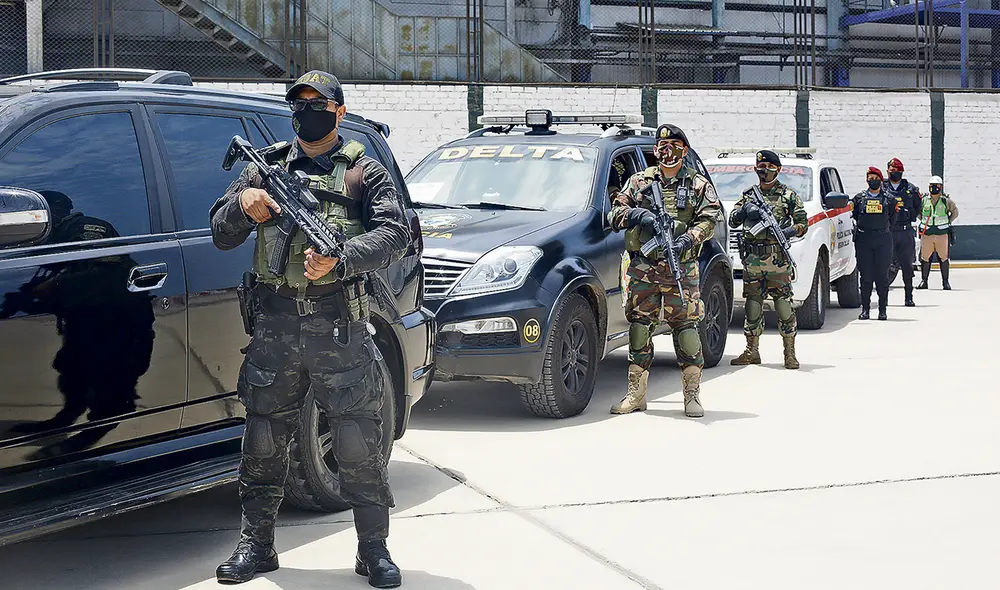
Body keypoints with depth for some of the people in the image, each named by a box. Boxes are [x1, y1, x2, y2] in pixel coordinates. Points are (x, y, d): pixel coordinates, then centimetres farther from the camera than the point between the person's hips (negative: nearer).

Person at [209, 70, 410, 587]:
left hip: (340, 330, -3)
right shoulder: (267, 167, 14)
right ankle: (256, 546, 20)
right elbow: (222, 236, 14)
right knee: (263, 444, 8)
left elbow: (396, 233, -7)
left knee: (360, 444, -2)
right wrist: (243, 204, -9)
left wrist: (341, 259, -23)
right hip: (274, 329, 3)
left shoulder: (364, 172, 6)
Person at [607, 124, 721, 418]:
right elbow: (616, 211, 10)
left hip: (681, 269, -2)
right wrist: (635, 214, -12)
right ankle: (636, 393, 11)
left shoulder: (699, 185, 10)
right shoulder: (639, 181, 15)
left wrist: (688, 239, -18)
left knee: (685, 327, -5)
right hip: (641, 268, 2)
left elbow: (709, 219, 0)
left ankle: (692, 395, 2)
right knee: (640, 326, 3)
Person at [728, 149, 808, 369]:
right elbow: (732, 221, 11)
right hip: (752, 259, 3)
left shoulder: (788, 195, 6)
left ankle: (790, 353, 0)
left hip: (778, 259, -3)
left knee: (783, 305, -4)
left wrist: (787, 232, -15)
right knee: (753, 306, 5)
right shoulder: (748, 194, 14)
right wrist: (744, 209, -9)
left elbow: (803, 224, 5)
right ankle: (751, 352, 13)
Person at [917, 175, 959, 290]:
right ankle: (923, 281, 15)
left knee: (944, 258, 2)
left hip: (942, 233, -1)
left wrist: (948, 221, 5)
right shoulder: (923, 200, 4)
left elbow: (955, 212, 14)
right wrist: (924, 221, 9)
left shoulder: (947, 200, 1)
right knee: (925, 257, 4)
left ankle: (945, 281, 9)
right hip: (926, 233, 1)